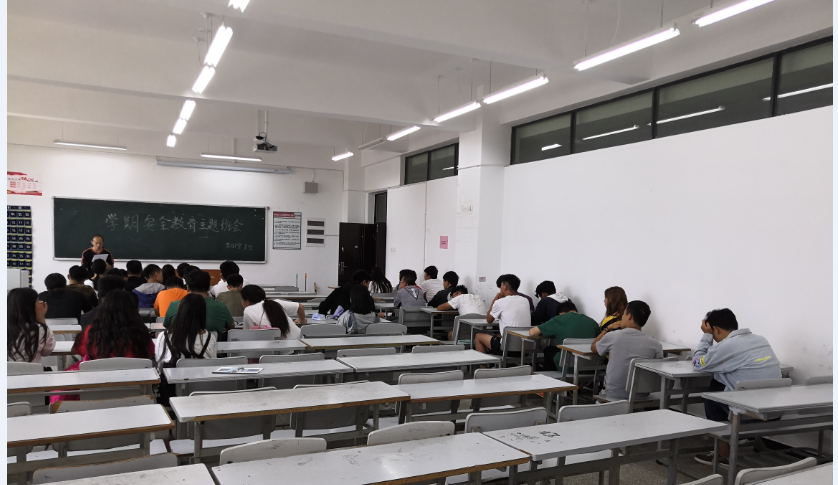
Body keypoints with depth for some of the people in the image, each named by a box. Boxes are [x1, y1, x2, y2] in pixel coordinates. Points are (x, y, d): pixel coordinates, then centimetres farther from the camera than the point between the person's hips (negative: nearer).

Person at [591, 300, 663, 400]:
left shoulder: (612, 337, -14)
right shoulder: (656, 345, -12)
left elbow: (593, 348, 8)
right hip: (642, 396, 2)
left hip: (614, 395, -2)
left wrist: (608, 328, 19)